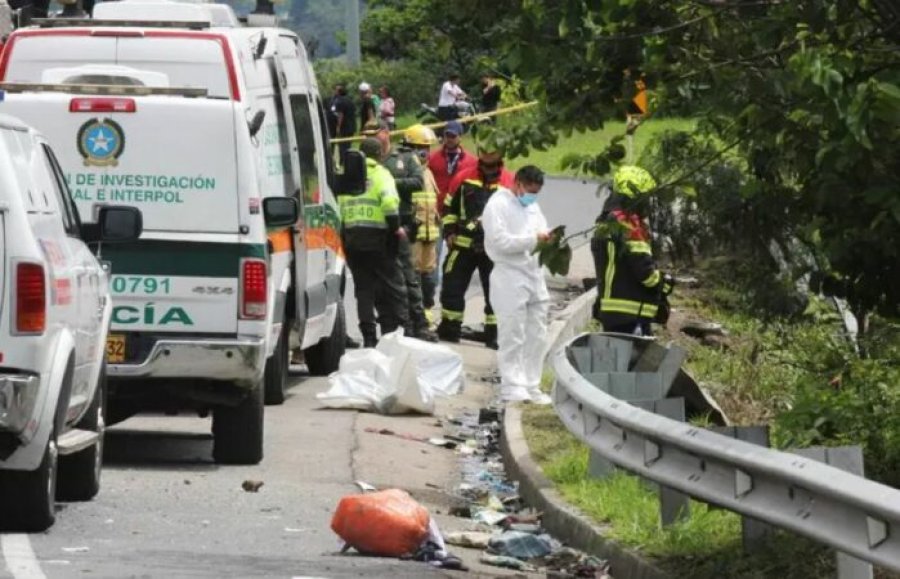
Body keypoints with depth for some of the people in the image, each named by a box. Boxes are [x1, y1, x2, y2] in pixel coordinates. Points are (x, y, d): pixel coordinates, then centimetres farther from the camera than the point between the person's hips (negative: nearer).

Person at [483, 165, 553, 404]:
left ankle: (531, 386, 16)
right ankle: (512, 387, -2)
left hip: (534, 275, 8)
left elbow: (540, 233, 24)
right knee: (512, 337, -6)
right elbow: (500, 241, -17)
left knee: (537, 336, 9)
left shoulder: (532, 206, 18)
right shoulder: (498, 205, -7)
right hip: (510, 276, -8)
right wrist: (534, 239, -18)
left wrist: (548, 241, 0)